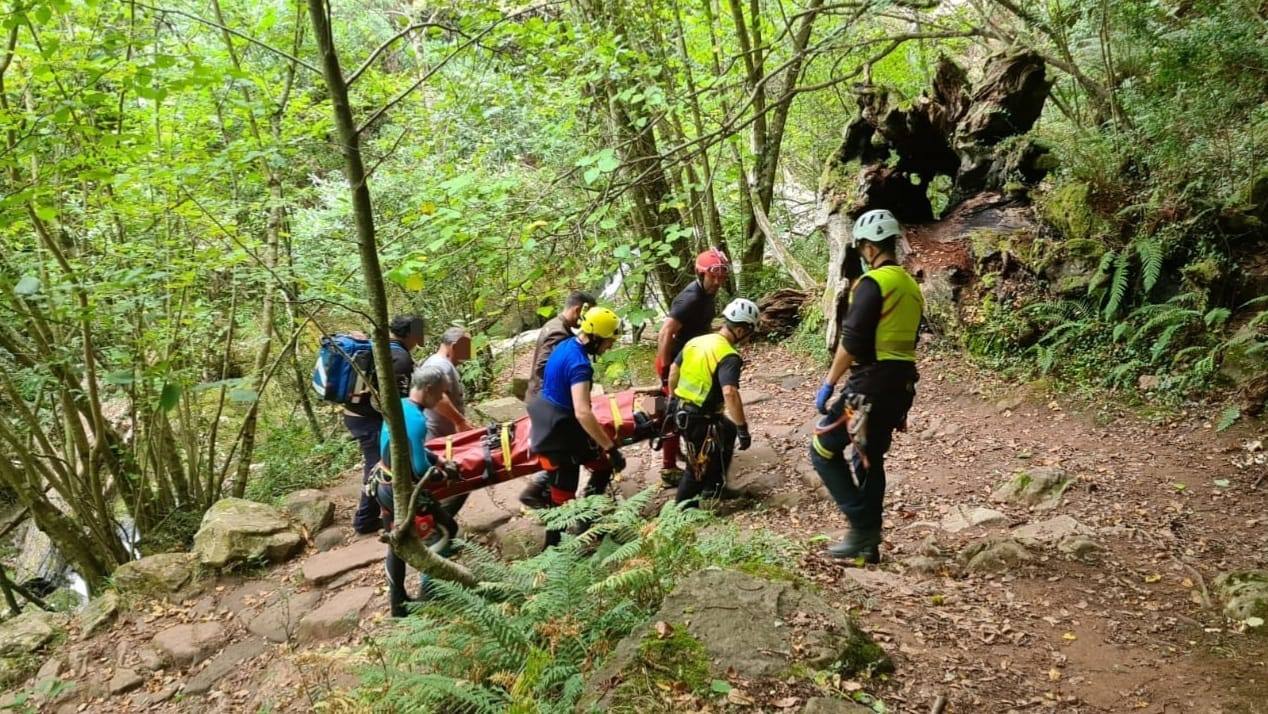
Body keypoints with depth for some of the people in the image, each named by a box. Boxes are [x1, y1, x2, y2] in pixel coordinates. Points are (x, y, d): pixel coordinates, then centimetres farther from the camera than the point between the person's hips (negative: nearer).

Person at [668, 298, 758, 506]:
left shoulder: (696, 341, 6)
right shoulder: (729, 356, -20)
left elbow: (674, 369, 15)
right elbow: (730, 393, -32)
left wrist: (672, 399, 28)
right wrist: (743, 428, -27)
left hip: (681, 411, 9)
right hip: (701, 419, -9)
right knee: (700, 467, 9)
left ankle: (713, 490, 37)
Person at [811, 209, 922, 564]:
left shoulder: (873, 282, -14)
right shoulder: (911, 286, 15)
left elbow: (852, 342, -19)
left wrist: (828, 383, -12)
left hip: (871, 382, -9)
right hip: (902, 383, 9)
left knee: (824, 449, 1)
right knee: (870, 458, 15)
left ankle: (863, 526, -2)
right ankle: (868, 543, 20)